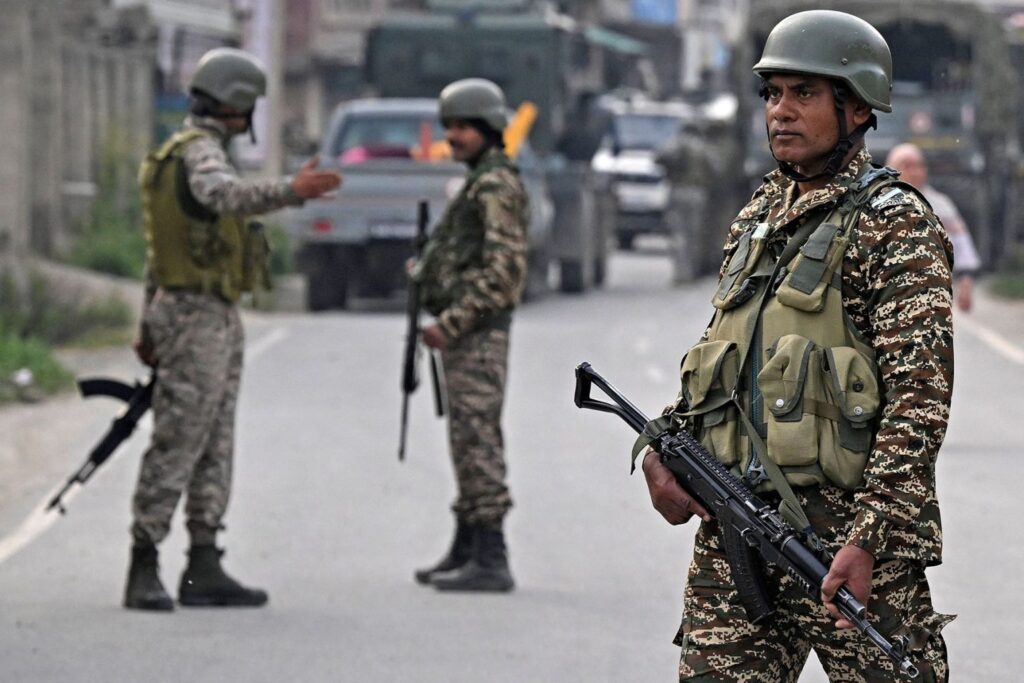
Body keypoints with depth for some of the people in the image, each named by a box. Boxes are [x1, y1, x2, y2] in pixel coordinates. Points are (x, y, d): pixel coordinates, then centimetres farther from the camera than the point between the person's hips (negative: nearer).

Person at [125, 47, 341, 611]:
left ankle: (204, 569, 12)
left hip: (215, 322, 11)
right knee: (176, 447, -10)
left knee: (214, 449, 11)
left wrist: (150, 325, 29)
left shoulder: (182, 152, 19)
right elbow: (224, 194, -38)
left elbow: (159, 248, 25)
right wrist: (290, 192, -52)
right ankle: (144, 571, -9)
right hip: (199, 317, -11)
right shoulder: (200, 151, -13)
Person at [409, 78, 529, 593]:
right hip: (466, 334, 11)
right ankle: (466, 551, 18)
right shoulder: (477, 185, 19)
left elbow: (504, 268, -22)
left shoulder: (497, 187, -13)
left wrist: (450, 322, -22)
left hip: (477, 335, -11)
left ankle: (490, 561, -12)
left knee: (477, 440, -11)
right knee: (469, 440, 13)